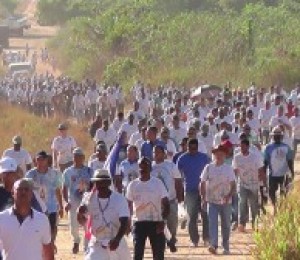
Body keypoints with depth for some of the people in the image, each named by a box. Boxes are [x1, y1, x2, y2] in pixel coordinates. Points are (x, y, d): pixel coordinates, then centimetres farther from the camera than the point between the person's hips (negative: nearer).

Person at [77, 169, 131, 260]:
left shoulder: (119, 199, -11)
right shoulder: (89, 198, -4)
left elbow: (125, 222, -20)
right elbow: (82, 222, 4)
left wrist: (117, 239, -37)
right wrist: (80, 213, -20)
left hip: (117, 243, 0)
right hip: (97, 245, 0)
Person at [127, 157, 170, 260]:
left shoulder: (157, 183, -1)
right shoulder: (133, 185, 4)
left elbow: (165, 204, -3)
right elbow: (129, 205, 9)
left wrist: (162, 220, -16)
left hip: (156, 222, -1)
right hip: (139, 222, 1)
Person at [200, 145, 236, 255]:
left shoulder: (228, 168, 0)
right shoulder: (208, 168, 1)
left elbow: (233, 185, -3)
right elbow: (203, 183, 5)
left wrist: (229, 195, -20)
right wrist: (203, 198, -3)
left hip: (225, 202, 1)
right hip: (212, 201, -1)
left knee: (226, 225, 9)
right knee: (212, 223, -13)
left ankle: (226, 247, 20)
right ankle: (213, 245, -22)